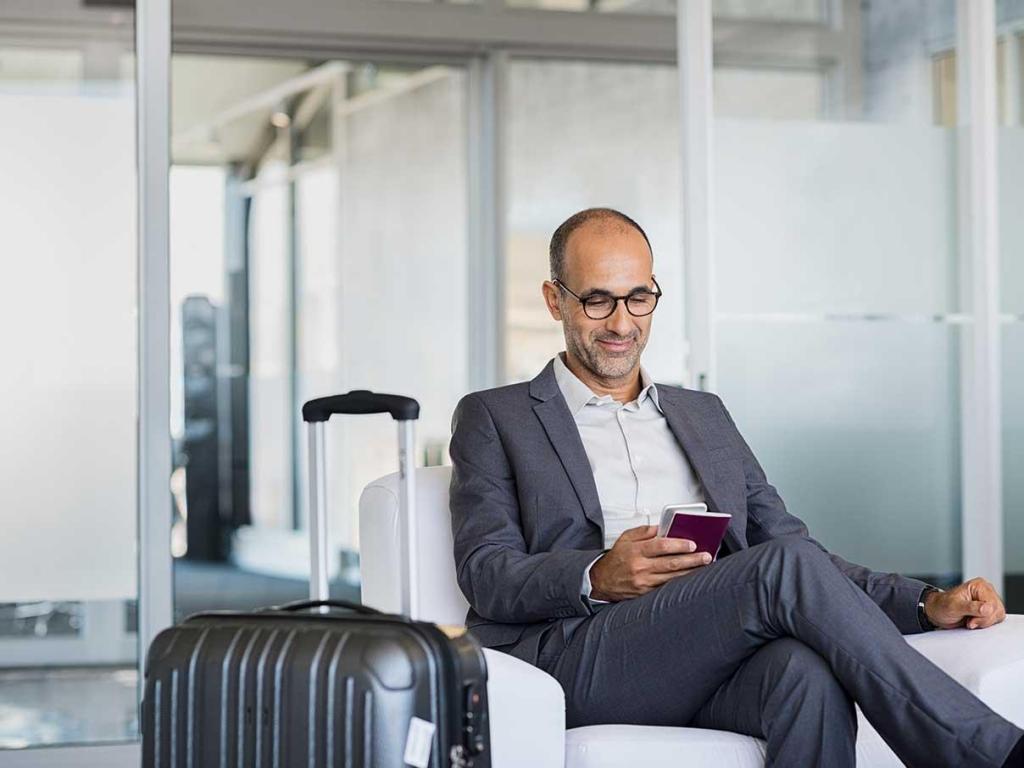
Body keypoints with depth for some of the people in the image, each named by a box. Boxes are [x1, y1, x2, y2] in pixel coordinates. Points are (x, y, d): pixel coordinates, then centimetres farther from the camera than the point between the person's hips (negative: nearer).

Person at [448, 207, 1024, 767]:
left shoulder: (704, 415, 29)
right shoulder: (494, 418, 16)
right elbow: (487, 577, 2)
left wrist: (928, 604, 5)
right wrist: (597, 578, -18)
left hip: (714, 663, 4)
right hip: (575, 657, -4)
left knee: (809, 671, -35)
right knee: (789, 563, -29)